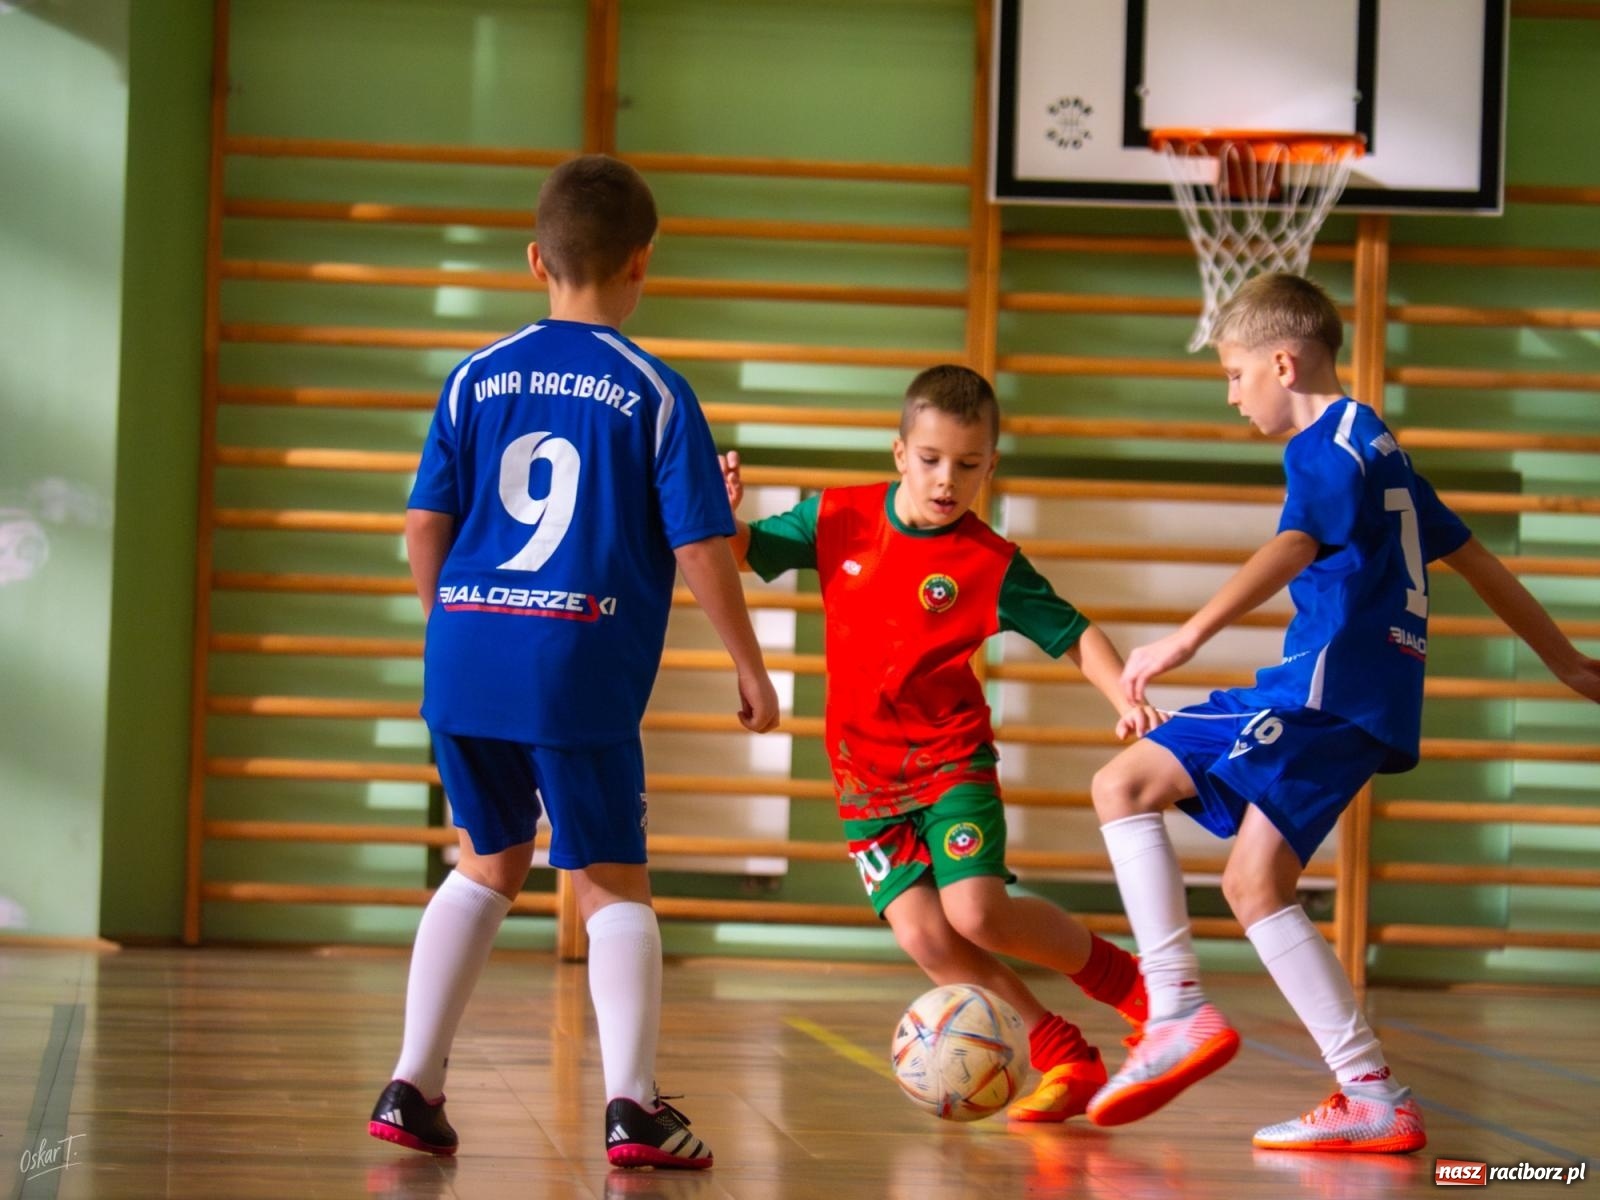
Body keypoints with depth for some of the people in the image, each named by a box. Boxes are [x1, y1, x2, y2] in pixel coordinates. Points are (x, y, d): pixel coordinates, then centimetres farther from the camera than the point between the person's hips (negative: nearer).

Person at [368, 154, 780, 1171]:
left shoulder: (478, 378, 8)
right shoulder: (655, 392, -2)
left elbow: (425, 526, 8)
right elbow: (701, 550, -4)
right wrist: (752, 670, 6)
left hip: (467, 659, 4)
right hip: (582, 672, -4)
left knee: (488, 865, 21)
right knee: (615, 886, 6)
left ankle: (413, 1088, 17)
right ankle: (633, 1103, -8)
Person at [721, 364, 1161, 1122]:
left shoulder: (991, 564, -9)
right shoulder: (839, 519, -2)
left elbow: (1074, 636, -5)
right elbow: (743, 553, 7)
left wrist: (1126, 697, -23)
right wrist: (725, 513, -16)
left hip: (951, 759, -3)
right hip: (864, 775, 3)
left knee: (977, 912, -21)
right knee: (922, 935, -12)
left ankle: (1120, 978, 5)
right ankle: (1064, 1059, 1)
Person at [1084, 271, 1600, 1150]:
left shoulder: (1326, 446, -7)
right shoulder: (1377, 448, 22)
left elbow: (1291, 548, -27)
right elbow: (1472, 559, 28)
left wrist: (1191, 635, -38)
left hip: (1327, 685, -10)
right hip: (1371, 698, 10)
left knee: (1125, 784, -9)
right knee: (1254, 886, 7)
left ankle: (1179, 1009, -16)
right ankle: (1374, 1098, 2)